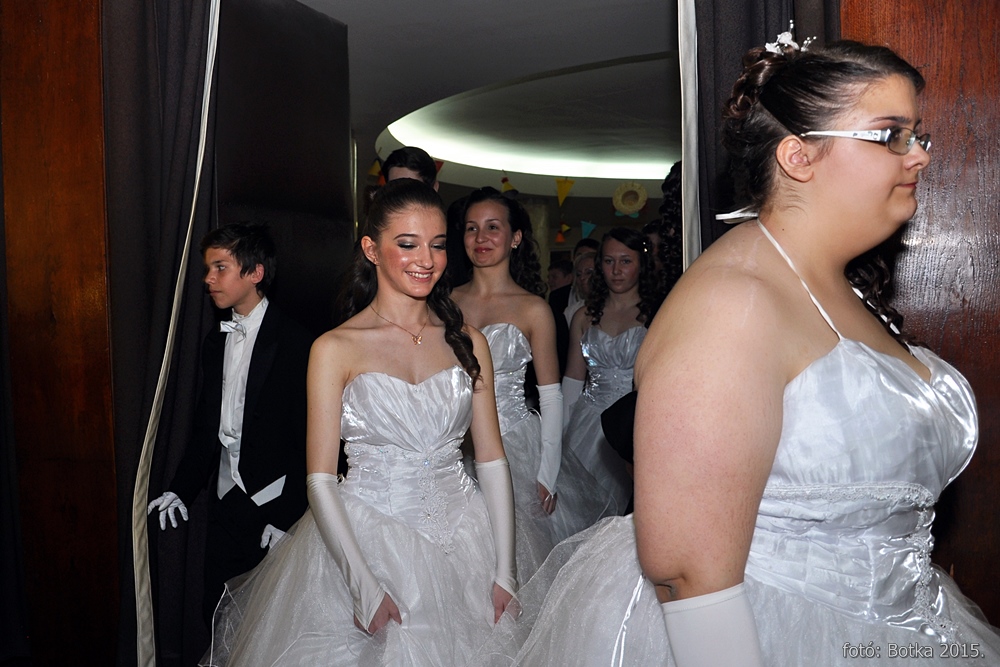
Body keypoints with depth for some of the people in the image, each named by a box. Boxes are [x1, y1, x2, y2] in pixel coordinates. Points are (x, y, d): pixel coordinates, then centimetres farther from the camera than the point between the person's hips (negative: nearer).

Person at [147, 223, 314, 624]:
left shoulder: (295, 345, -12)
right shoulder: (216, 343, 11)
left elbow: (307, 441, -14)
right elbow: (206, 429, 15)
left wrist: (286, 517, -16)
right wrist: (180, 490, 6)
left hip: (274, 502, -6)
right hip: (225, 503, 6)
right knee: (219, 616, 12)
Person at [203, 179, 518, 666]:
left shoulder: (467, 342, 3)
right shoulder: (336, 348, -6)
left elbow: (491, 458, 3)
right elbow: (320, 479, -8)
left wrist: (504, 571, -2)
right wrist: (364, 584, -15)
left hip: (461, 539, 3)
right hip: (365, 539, -3)